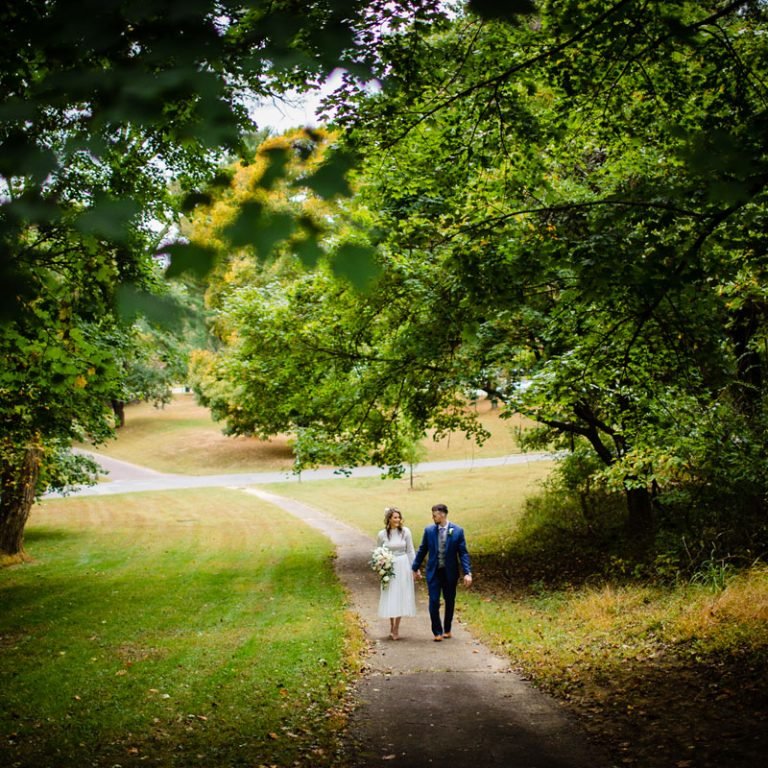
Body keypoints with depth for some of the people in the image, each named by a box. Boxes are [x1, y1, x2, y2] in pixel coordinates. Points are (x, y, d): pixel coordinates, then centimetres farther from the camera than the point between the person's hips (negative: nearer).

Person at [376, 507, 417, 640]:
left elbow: (410, 551, 2)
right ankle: (392, 626, 21)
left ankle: (396, 629, 9)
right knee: (389, 598, 4)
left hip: (403, 567, 0)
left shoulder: (405, 532, -4)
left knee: (400, 597, 2)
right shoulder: (382, 534, -3)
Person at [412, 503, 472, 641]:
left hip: (450, 572, -1)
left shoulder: (457, 531, -8)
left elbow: (463, 553, -7)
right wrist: (415, 567, 11)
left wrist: (467, 573, -14)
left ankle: (447, 629, 29)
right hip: (434, 571, 1)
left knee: (449, 601, 11)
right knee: (434, 601, -5)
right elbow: (422, 550, 8)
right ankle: (437, 631, 8)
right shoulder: (429, 530, -2)